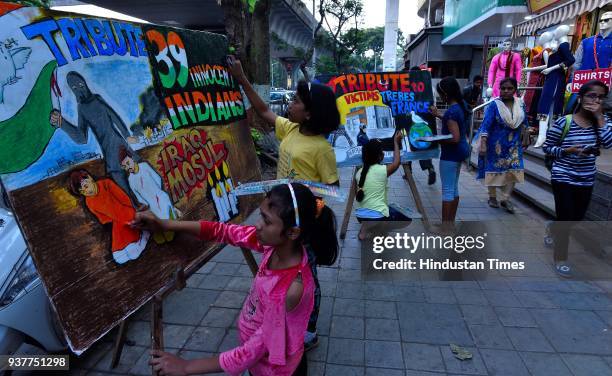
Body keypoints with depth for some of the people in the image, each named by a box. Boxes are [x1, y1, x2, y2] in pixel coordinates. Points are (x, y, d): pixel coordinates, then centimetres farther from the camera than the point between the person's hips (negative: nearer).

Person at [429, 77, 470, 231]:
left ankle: (445, 226, 7)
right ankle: (451, 222, 28)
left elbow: (455, 138, -26)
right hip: (460, 151, 10)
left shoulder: (451, 111, -22)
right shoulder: (462, 105, 6)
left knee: (447, 190, -2)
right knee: (454, 188, 17)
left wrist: (436, 140, -17)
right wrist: (439, 115, 25)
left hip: (451, 154, -10)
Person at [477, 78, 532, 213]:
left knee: (513, 171, 1)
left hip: (514, 145, 4)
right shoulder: (494, 105, -13)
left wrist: (525, 138, 19)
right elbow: (486, 125, -18)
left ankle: (505, 199, 15)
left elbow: (524, 123, 15)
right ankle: (492, 197, 24)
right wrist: (483, 144, -26)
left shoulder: (520, 104, 2)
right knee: (494, 170, 7)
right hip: (496, 145, -4)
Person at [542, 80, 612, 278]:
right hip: (563, 178, -5)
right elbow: (547, 147, -6)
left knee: (576, 217, 19)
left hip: (586, 180, 5)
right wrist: (567, 150, -22)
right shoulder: (563, 122, -12)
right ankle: (560, 259, 12)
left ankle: (553, 233, 49)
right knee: (565, 218, -3)